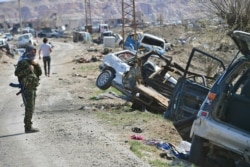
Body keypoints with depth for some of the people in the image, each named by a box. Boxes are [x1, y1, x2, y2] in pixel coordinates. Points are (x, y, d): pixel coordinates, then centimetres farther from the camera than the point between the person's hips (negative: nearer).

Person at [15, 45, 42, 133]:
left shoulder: (32, 62, 18)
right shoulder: (22, 62, -8)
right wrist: (28, 70, -22)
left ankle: (28, 126, 18)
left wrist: (37, 65, -3)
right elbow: (17, 73, -18)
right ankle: (28, 127, -9)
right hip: (27, 88, -9)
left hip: (33, 88, 9)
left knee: (30, 108, 12)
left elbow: (39, 73, 13)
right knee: (29, 108, -11)